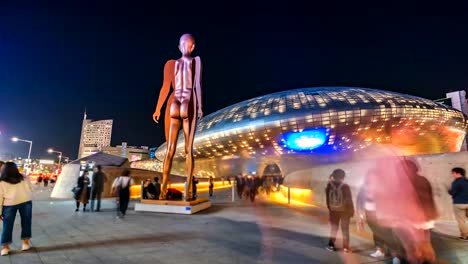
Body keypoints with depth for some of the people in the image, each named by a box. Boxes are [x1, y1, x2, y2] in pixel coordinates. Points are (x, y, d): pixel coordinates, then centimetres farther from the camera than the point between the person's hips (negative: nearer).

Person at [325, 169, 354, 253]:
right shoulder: (345, 187, -14)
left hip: (333, 211, 2)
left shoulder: (329, 186, -7)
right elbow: (349, 200, -9)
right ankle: (346, 247, 12)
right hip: (344, 211, -2)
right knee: (345, 229, 10)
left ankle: (331, 244, 14)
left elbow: (327, 199, 1)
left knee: (334, 227, 16)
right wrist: (352, 211, -1)